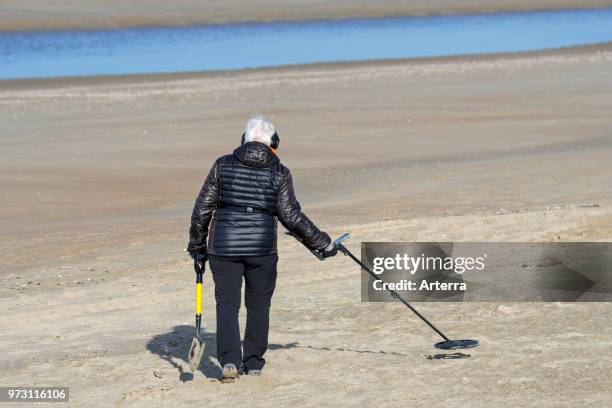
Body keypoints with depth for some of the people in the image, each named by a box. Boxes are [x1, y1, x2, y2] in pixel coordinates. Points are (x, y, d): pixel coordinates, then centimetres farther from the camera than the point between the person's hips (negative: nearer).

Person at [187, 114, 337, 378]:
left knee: (227, 303, 7)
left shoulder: (223, 166, 2)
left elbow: (202, 209, 3)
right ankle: (253, 362, 19)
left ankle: (229, 359, -9)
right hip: (262, 249, 0)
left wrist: (197, 245, 14)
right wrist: (322, 243, 7)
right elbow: (291, 216, -3)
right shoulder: (279, 173, -1)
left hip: (223, 247, 0)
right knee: (258, 305, 14)